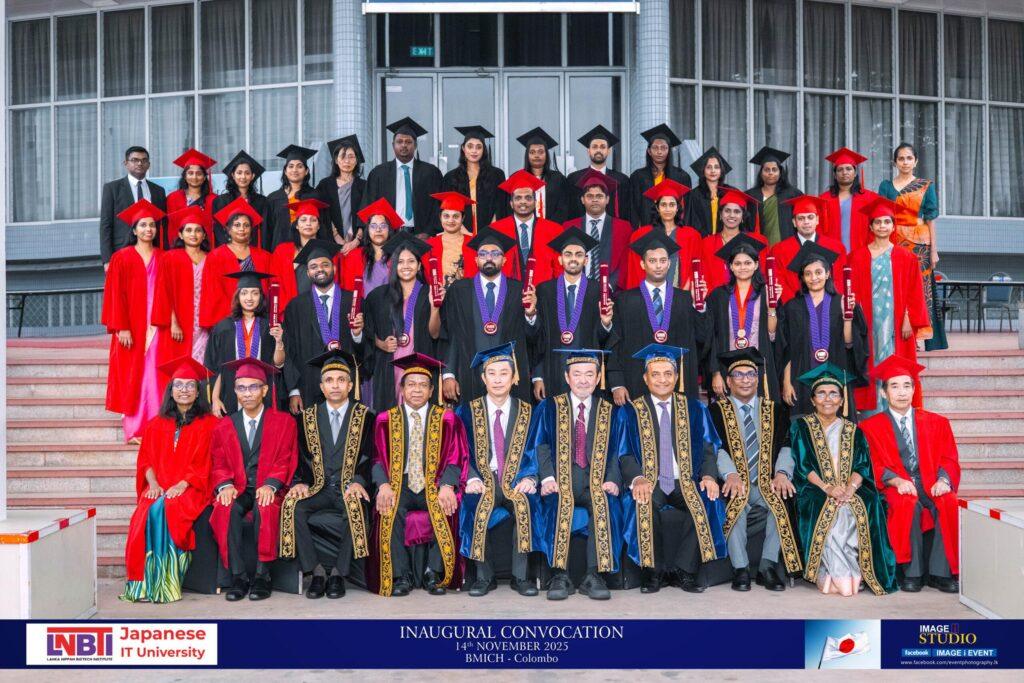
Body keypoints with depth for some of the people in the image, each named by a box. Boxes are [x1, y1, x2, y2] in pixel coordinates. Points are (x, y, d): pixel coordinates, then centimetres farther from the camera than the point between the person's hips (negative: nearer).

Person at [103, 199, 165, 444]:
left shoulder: (163, 258, 10)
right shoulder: (122, 258, 3)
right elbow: (115, 294, -1)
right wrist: (122, 327, -9)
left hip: (156, 326, 2)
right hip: (131, 328, -1)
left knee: (153, 376, -3)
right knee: (132, 377, 0)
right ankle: (134, 429, 6)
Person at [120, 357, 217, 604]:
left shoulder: (208, 424, 6)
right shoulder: (157, 424, 17)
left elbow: (204, 463, -2)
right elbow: (146, 459, 11)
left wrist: (182, 485, -15)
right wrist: (153, 483, -8)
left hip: (191, 488, -3)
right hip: (159, 487, 3)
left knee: (164, 509, -32)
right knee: (146, 513, -28)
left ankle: (166, 581, -25)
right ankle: (146, 581, -25)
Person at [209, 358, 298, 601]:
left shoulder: (284, 422, 5)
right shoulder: (224, 426, 13)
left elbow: (286, 461, -1)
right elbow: (219, 464, 8)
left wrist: (270, 485, -19)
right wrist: (225, 485, -13)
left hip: (268, 489, -2)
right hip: (238, 489, 2)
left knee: (265, 509, -35)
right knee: (227, 509, -31)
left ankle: (262, 576, -26)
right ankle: (238, 577, -25)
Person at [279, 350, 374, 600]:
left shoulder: (364, 416, 6)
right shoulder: (309, 417, 13)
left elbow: (369, 454, -1)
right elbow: (302, 456, 8)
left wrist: (358, 481, -19)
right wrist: (300, 482, -11)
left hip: (348, 488, -2)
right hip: (317, 487, 2)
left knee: (356, 509, -34)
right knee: (293, 506, -27)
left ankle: (338, 572, -19)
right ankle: (316, 571, -17)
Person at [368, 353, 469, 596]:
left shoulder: (446, 419, 6)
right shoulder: (386, 420, 8)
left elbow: (455, 458, 0)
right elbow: (378, 459, 2)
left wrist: (447, 486, -18)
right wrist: (384, 485, -18)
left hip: (434, 484, 0)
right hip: (400, 483, 0)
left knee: (446, 509, -30)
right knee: (389, 510, -30)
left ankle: (435, 574, -16)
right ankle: (401, 576, -19)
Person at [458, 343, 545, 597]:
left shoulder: (527, 412, 8)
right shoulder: (467, 411, 6)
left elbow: (533, 451, 4)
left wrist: (529, 478, -15)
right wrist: (471, 478, -17)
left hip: (515, 482, 0)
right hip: (483, 482, 0)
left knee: (524, 501, -31)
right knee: (478, 504, -32)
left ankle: (520, 576, -18)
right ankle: (484, 576, -17)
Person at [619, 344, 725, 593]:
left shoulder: (694, 409, 11)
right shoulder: (632, 411, 6)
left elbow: (708, 447, 9)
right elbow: (624, 453, 1)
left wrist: (709, 475, -12)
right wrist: (637, 479, -19)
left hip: (685, 482, 2)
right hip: (650, 482, -1)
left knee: (706, 503, -29)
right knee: (643, 504, -34)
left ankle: (683, 570, -16)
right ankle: (653, 571, -17)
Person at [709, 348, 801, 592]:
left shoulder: (775, 410, 18)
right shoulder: (716, 411, 10)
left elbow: (786, 445, 6)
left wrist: (782, 472, -14)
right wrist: (730, 474, -22)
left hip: (768, 484, 2)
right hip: (735, 483, -2)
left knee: (782, 499, -29)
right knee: (733, 499, -33)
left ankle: (768, 566, -20)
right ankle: (740, 569, -25)